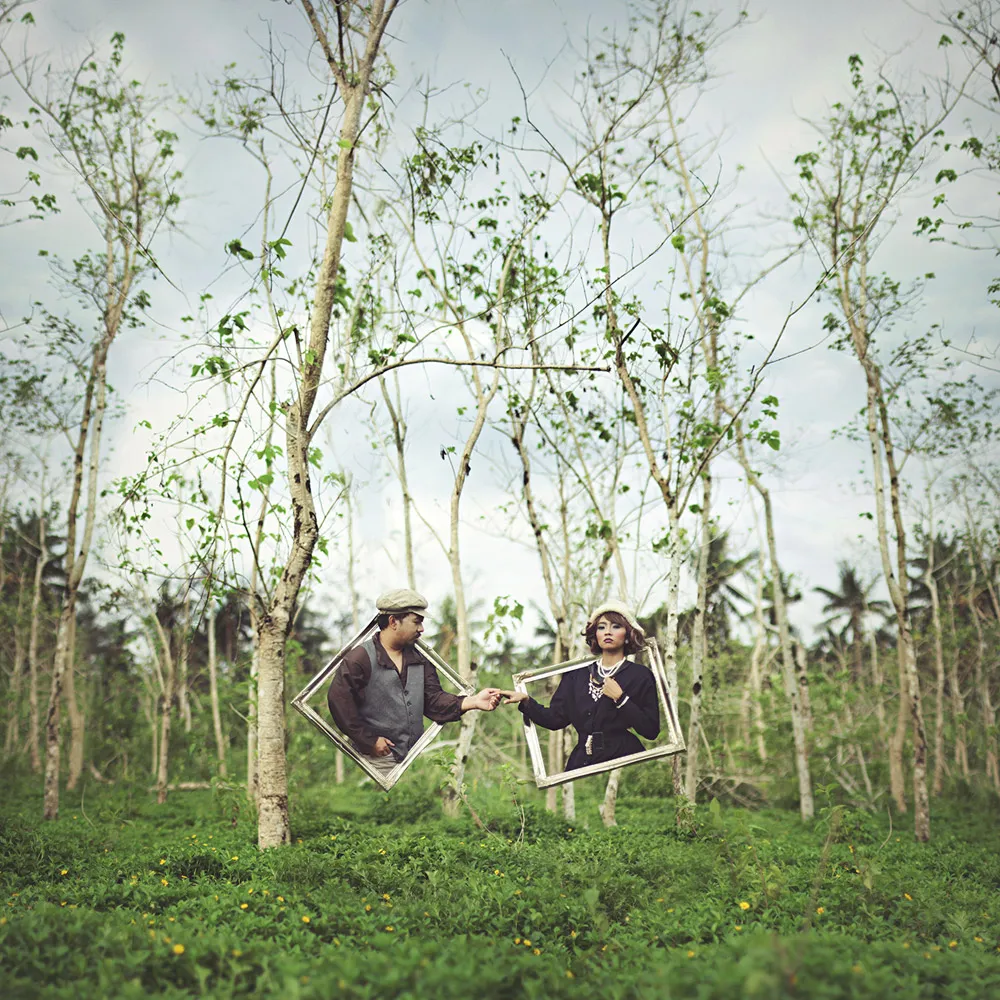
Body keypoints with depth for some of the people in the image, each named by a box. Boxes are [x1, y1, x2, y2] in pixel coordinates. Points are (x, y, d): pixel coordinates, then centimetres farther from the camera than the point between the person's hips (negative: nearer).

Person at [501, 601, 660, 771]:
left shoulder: (641, 675, 3)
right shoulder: (576, 675, 14)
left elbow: (651, 730, -6)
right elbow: (555, 718, 5)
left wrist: (620, 698, -12)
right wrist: (525, 701, -9)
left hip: (624, 762, -2)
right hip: (582, 762, 3)